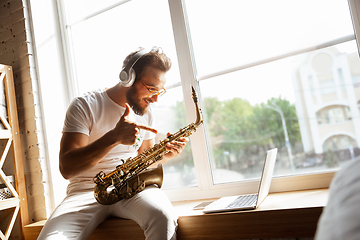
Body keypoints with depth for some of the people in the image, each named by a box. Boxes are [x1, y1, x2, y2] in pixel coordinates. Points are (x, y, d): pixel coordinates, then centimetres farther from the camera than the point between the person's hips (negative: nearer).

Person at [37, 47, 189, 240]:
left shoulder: (145, 112, 11)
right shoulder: (84, 106, -6)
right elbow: (67, 168, -16)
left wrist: (166, 154, -3)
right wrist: (114, 137, -28)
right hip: (86, 190, -3)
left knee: (163, 215, -31)